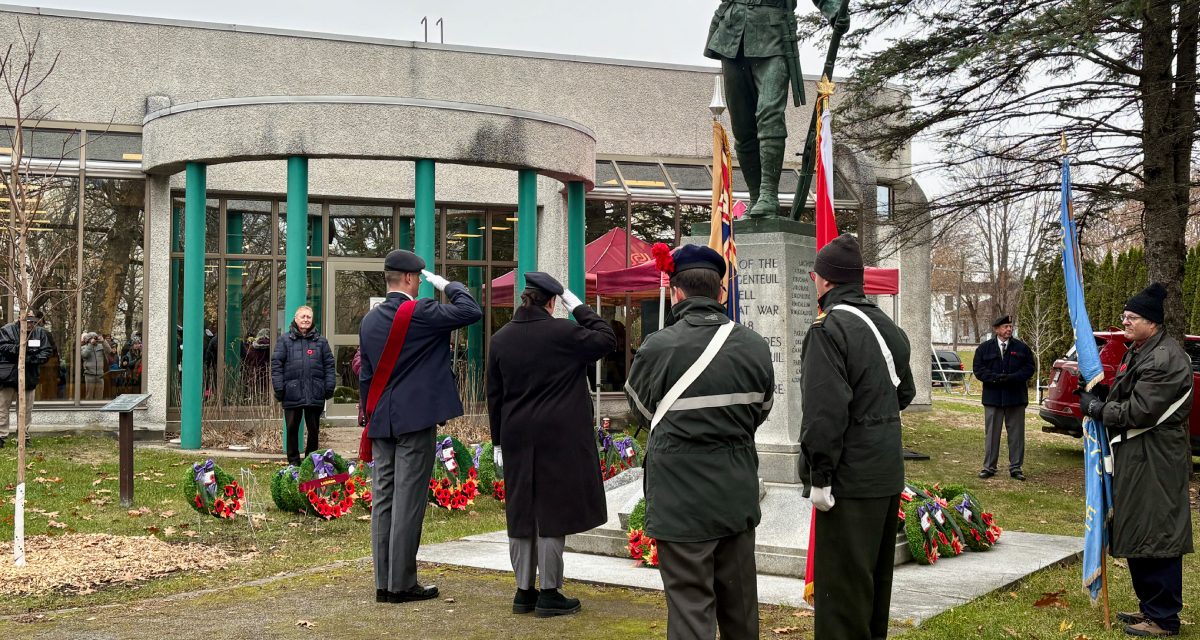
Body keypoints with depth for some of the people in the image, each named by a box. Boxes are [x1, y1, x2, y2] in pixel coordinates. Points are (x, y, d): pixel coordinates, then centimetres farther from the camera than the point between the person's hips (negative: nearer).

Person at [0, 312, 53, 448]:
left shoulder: (40, 333, 4)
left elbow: (47, 351, 2)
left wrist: (34, 358, -16)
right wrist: (17, 349, -32)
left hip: (29, 377, 3)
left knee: (26, 409, 8)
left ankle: (24, 437, 16)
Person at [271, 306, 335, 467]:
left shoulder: (321, 341, 10)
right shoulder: (285, 340, 5)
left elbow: (329, 364, 9)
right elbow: (276, 364, 1)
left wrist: (329, 387, -1)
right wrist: (279, 387, -7)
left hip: (315, 393, 1)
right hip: (292, 393, -1)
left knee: (314, 429, 8)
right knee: (292, 429, 5)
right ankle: (293, 462, 15)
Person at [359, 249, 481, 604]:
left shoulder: (369, 320, 10)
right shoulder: (421, 313, -11)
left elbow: (366, 375, 15)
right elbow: (472, 311, -11)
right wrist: (448, 285, 4)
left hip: (381, 424, 7)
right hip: (415, 420, -7)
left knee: (383, 501, 8)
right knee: (408, 503, -3)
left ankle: (384, 582, 13)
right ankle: (402, 583, 1)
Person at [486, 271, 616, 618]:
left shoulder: (500, 338, 5)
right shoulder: (563, 332, -11)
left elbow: (494, 395, 10)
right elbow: (607, 339, 2)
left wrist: (499, 440, 17)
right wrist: (579, 308, 7)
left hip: (517, 440, 5)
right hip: (558, 438, -5)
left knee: (521, 512, 11)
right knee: (552, 512, 0)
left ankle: (524, 591, 18)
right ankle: (549, 594, 5)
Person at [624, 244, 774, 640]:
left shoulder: (656, 348, -14)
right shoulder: (755, 347, -2)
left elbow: (642, 414, 2)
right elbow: (760, 412, 10)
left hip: (681, 499, -5)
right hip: (738, 493, 5)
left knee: (690, 606, 1)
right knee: (739, 604, 18)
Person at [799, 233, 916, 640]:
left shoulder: (828, 329, -17)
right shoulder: (887, 327, 11)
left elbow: (824, 411, -22)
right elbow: (905, 393, 21)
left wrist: (818, 476, -17)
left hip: (850, 480, -9)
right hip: (888, 474, 9)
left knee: (842, 590, -2)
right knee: (875, 577, 21)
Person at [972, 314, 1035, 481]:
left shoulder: (1021, 348, 5)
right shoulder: (985, 348, 5)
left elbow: (1029, 368, 0)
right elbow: (978, 369, 0)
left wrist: (1012, 378, -15)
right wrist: (995, 377, -16)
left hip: (1016, 397, 0)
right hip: (993, 397, 0)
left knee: (1016, 434, 4)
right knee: (991, 433, 4)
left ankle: (1016, 467, 12)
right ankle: (989, 467, 11)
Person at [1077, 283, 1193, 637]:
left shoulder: (1164, 358, -19)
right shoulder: (1139, 352, 15)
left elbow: (1140, 411, -22)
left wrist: (1097, 408, -10)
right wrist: (1103, 395, 5)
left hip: (1155, 462, -11)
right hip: (1135, 456, 11)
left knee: (1154, 536, -5)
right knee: (1137, 535, 17)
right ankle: (1150, 607, 28)